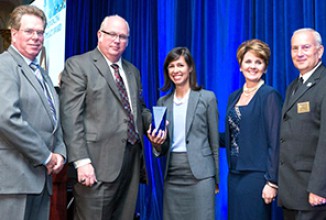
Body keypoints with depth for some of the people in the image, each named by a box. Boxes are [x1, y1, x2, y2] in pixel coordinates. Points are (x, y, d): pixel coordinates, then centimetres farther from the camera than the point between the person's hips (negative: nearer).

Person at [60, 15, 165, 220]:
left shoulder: (132, 71, 19)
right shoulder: (77, 65, -1)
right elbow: (71, 117, -10)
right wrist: (81, 161, -18)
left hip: (132, 161, 7)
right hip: (99, 162, -6)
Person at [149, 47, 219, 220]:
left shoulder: (207, 97, -1)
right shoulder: (163, 102, 10)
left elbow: (215, 142, 2)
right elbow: (162, 150, 13)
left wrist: (216, 179, 2)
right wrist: (156, 142, -10)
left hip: (200, 173, -4)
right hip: (172, 174, 4)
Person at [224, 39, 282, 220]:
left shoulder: (270, 96, -8)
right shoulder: (234, 97, 13)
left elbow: (275, 142, -12)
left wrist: (272, 182, -15)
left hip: (256, 176, -6)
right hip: (235, 175, 6)